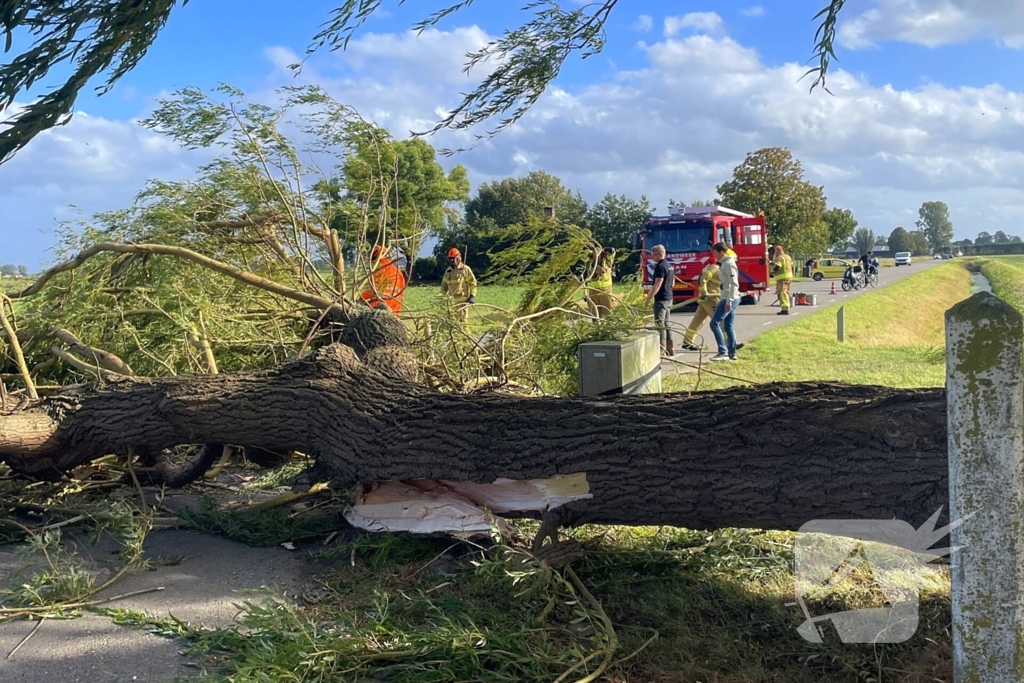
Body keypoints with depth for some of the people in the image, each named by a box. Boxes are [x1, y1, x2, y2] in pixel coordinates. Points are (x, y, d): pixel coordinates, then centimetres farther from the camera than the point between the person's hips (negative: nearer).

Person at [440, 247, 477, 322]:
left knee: (462, 319, -6)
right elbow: (444, 285, 21)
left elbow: (473, 282, -2)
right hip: (452, 300, 5)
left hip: (463, 299, -5)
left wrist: (472, 296, -10)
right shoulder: (448, 271, 12)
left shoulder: (465, 269, -3)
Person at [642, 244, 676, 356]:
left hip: (661, 299, -10)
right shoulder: (669, 265, 14)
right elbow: (672, 283, 22)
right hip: (669, 298, 10)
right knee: (666, 323, 14)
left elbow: (657, 285, -21)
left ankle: (661, 350, -8)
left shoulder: (660, 267, -16)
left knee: (660, 324, -7)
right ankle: (670, 349, 17)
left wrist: (648, 298, -17)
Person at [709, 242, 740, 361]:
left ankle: (723, 352, -10)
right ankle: (732, 353, 13)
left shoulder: (728, 264, -14)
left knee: (714, 323, -9)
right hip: (730, 299, 10)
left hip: (729, 299, -10)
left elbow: (733, 284, -21)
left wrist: (728, 301, -24)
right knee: (728, 326, 11)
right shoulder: (725, 263, 16)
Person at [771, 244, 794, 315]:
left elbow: (776, 267, -22)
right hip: (789, 277, 10)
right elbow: (792, 267, 23)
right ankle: (786, 308, 23)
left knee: (782, 293, -13)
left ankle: (785, 309, -21)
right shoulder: (788, 257, 18)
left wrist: (772, 272, -4)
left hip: (782, 278, -10)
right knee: (786, 292, 18)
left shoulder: (779, 258, -13)